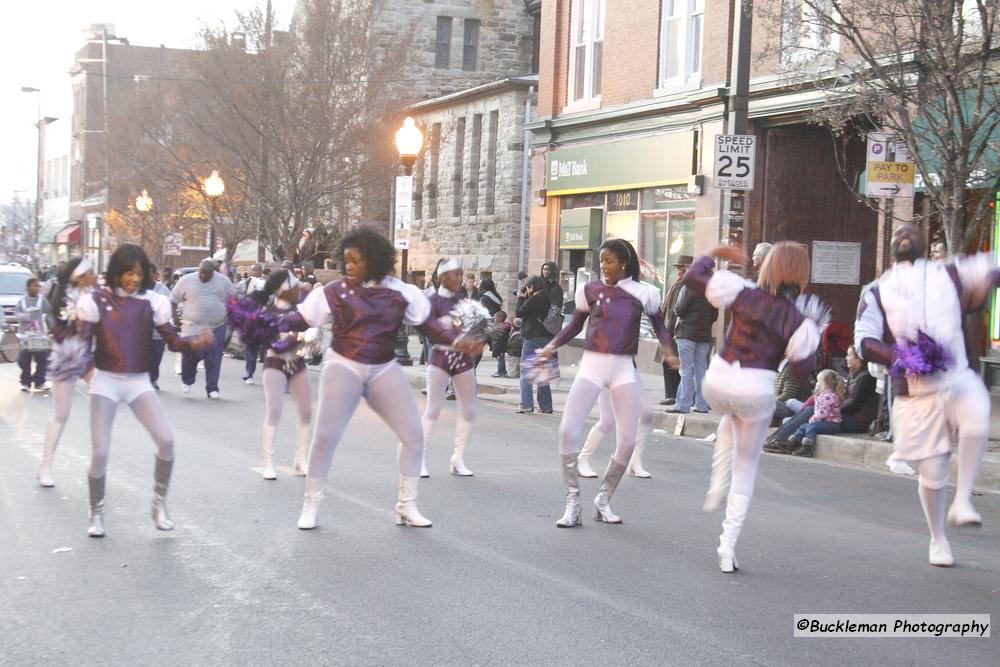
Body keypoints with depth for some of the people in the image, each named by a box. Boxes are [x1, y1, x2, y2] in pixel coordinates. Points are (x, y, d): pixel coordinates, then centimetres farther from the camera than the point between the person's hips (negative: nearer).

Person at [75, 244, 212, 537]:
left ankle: (159, 504, 5)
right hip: (106, 381, -2)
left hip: (139, 381, 2)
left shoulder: (151, 302, 0)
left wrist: (196, 342, -19)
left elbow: (172, 340, -1)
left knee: (166, 440, -14)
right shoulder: (97, 301, -5)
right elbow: (81, 340, -5)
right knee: (99, 453, -6)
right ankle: (96, 514, 15)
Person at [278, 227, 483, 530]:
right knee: (325, 436, -7)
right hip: (344, 367, -3)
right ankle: (311, 504, 12)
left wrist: (457, 341, -6)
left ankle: (406, 505, 17)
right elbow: (302, 318, -6)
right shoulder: (336, 292, -7)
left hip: (384, 371, 3)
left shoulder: (399, 291, -1)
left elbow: (427, 322, 5)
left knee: (413, 435, 2)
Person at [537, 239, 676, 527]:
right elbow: (575, 325, 12)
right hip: (592, 364, 0)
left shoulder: (643, 293, 0)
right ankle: (572, 503, -2)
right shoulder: (590, 290, 2)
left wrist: (668, 350, -8)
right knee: (568, 430, -12)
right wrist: (553, 345, -3)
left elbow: (659, 325, 10)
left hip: (624, 368, 0)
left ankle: (603, 500, 19)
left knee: (628, 440, -1)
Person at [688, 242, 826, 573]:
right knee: (746, 466, 15)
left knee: (730, 422, 41)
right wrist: (813, 330, 4)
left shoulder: (743, 294, -3)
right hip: (756, 392, -2)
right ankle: (728, 544, 9)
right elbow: (801, 368, -5)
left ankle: (717, 488, 26)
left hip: (717, 383, 2)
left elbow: (692, 277, 3)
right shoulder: (796, 320, -7)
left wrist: (714, 253, 19)